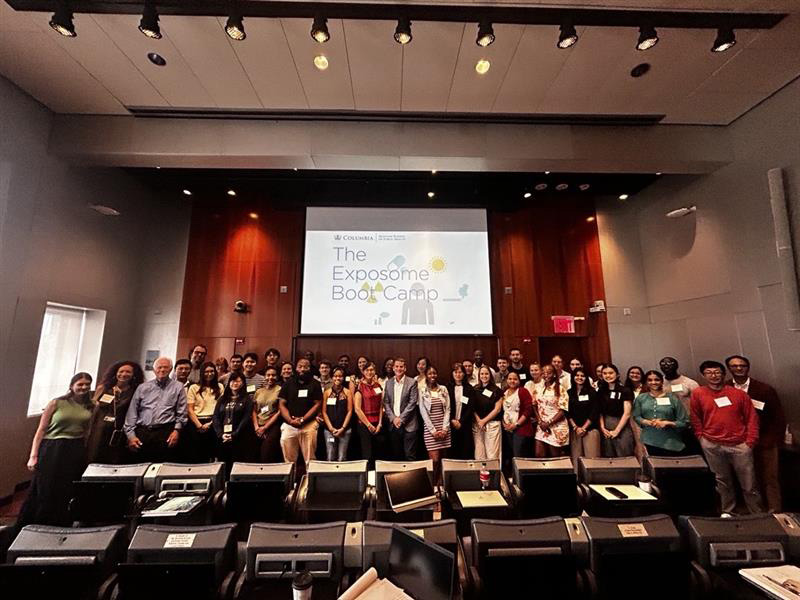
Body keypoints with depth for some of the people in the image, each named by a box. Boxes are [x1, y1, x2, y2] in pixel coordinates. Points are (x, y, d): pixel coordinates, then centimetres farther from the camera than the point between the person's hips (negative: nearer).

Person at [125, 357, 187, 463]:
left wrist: (177, 430, -7)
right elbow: (132, 412, 11)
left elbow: (181, 413, 4)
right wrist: (131, 434, 3)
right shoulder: (143, 387, 13)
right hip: (142, 432, 2)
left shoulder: (178, 387, 8)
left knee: (163, 465, -6)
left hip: (165, 433, -2)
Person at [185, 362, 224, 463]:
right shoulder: (194, 388, 4)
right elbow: (189, 409, 0)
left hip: (213, 423, 1)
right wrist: (199, 425, -8)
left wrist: (211, 423, -5)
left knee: (209, 454, 3)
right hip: (196, 423, -1)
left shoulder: (220, 387, 8)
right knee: (194, 456, 2)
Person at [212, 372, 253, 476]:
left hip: (238, 439, -3)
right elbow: (216, 417, 6)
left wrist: (234, 435, -14)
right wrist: (221, 434, -7)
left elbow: (246, 419, -5)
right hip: (222, 438, 3)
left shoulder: (246, 399, 4)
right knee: (223, 466, 6)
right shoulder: (222, 398, 15)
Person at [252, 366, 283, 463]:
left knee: (266, 458, -13)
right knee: (256, 457, 5)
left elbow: (279, 412, -6)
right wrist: (256, 427, -2)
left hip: (272, 427, -4)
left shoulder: (280, 390, -2)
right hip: (258, 429, 4)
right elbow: (254, 411, 11)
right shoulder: (258, 391, 13)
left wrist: (265, 427, -6)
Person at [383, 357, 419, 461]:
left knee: (410, 456, 1)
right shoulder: (388, 383, 8)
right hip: (393, 424, 3)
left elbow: (412, 403, -8)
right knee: (396, 456, 11)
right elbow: (386, 403, 5)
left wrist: (401, 419, -12)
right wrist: (393, 418, -6)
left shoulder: (412, 382, -3)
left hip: (408, 425, -3)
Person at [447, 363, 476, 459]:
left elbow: (471, 407, -1)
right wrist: (452, 420, -9)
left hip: (465, 425, 0)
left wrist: (461, 422, -9)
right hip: (451, 424, 0)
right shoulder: (448, 387, 3)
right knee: (453, 451, 1)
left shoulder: (469, 388, 4)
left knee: (466, 452, 0)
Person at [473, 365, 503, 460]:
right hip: (477, 425, 3)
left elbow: (497, 409, -3)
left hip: (492, 424, -2)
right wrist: (478, 421, -7)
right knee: (479, 455, 3)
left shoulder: (496, 390, 1)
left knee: (492, 455, -3)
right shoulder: (475, 390, 9)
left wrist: (484, 420, -6)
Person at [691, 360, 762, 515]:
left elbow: (752, 418, 3)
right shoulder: (697, 394, -2)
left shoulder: (739, 394, 1)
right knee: (723, 481, 15)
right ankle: (727, 512, 31)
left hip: (740, 445, 0)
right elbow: (695, 419, 5)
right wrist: (702, 438, 3)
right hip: (712, 446, 0)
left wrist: (750, 442, -4)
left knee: (749, 484, 8)